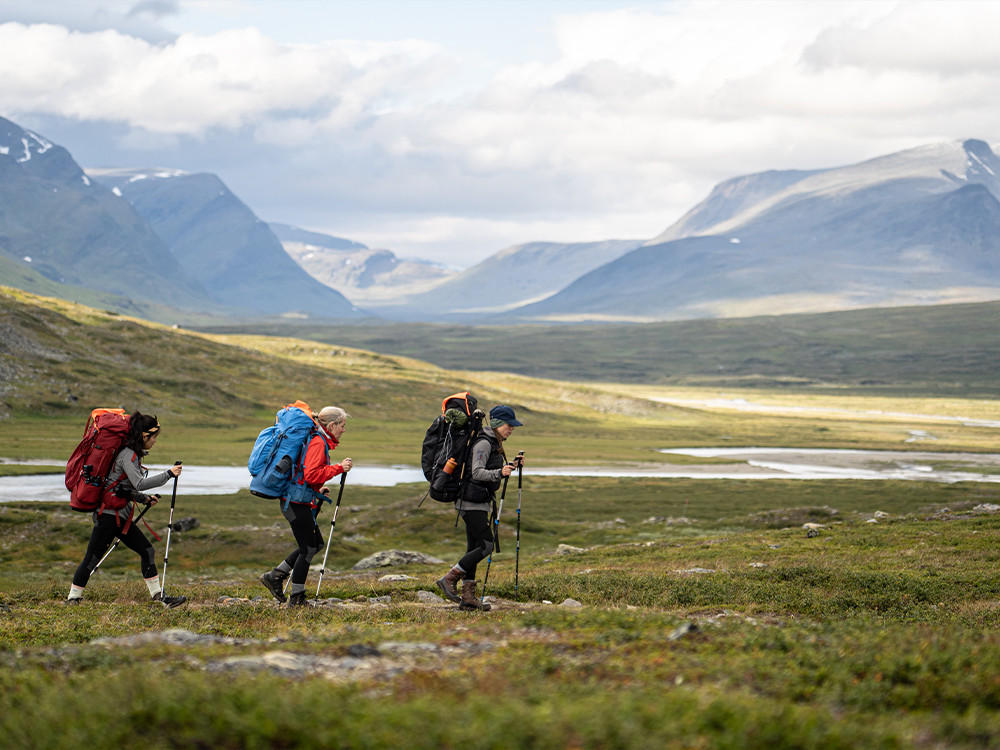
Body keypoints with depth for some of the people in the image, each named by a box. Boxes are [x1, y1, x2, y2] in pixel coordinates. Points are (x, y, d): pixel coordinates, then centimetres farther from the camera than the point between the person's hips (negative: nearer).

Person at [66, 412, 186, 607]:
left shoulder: (134, 455, 15)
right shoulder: (127, 455, -15)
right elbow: (139, 483, -27)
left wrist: (144, 499, 14)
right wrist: (169, 474, -24)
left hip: (122, 516, 10)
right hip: (109, 514, -10)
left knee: (147, 550, 5)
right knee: (92, 557, -6)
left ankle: (158, 596, 7)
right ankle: (73, 598, 2)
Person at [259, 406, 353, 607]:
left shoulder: (319, 441, 17)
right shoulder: (318, 443, -16)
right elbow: (311, 475, -26)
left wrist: (317, 490, 16)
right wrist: (338, 468, -22)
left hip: (299, 501, 10)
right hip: (298, 502, -10)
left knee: (316, 544, 15)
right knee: (308, 548, -4)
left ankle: (275, 576, 17)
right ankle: (296, 598, 3)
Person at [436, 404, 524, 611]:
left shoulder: (494, 443, 16)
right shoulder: (483, 443, -14)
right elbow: (477, 472, -24)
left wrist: (510, 466, 15)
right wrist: (500, 473, -37)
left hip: (479, 502, 10)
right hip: (472, 502, -10)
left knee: (474, 548, 7)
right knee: (486, 545, -12)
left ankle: (468, 597, 7)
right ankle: (449, 579, -7)